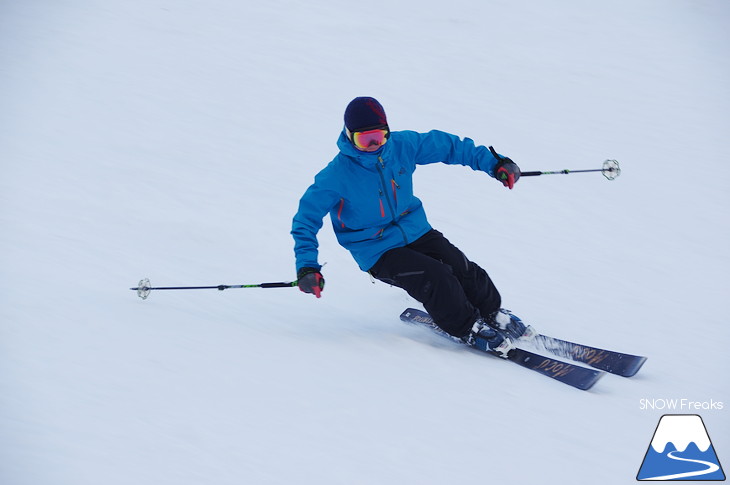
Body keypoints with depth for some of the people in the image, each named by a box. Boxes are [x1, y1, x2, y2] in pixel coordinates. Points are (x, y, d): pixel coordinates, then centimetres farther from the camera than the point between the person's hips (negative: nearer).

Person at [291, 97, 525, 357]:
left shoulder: (403, 146, -8)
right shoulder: (337, 176, -18)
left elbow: (446, 145, 4)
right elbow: (306, 218, -12)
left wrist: (493, 163, 1)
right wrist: (306, 266, -22)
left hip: (415, 230, 5)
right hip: (378, 252, -5)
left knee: (463, 269, -11)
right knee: (435, 278, -24)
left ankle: (493, 315, 18)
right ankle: (470, 330, -3)